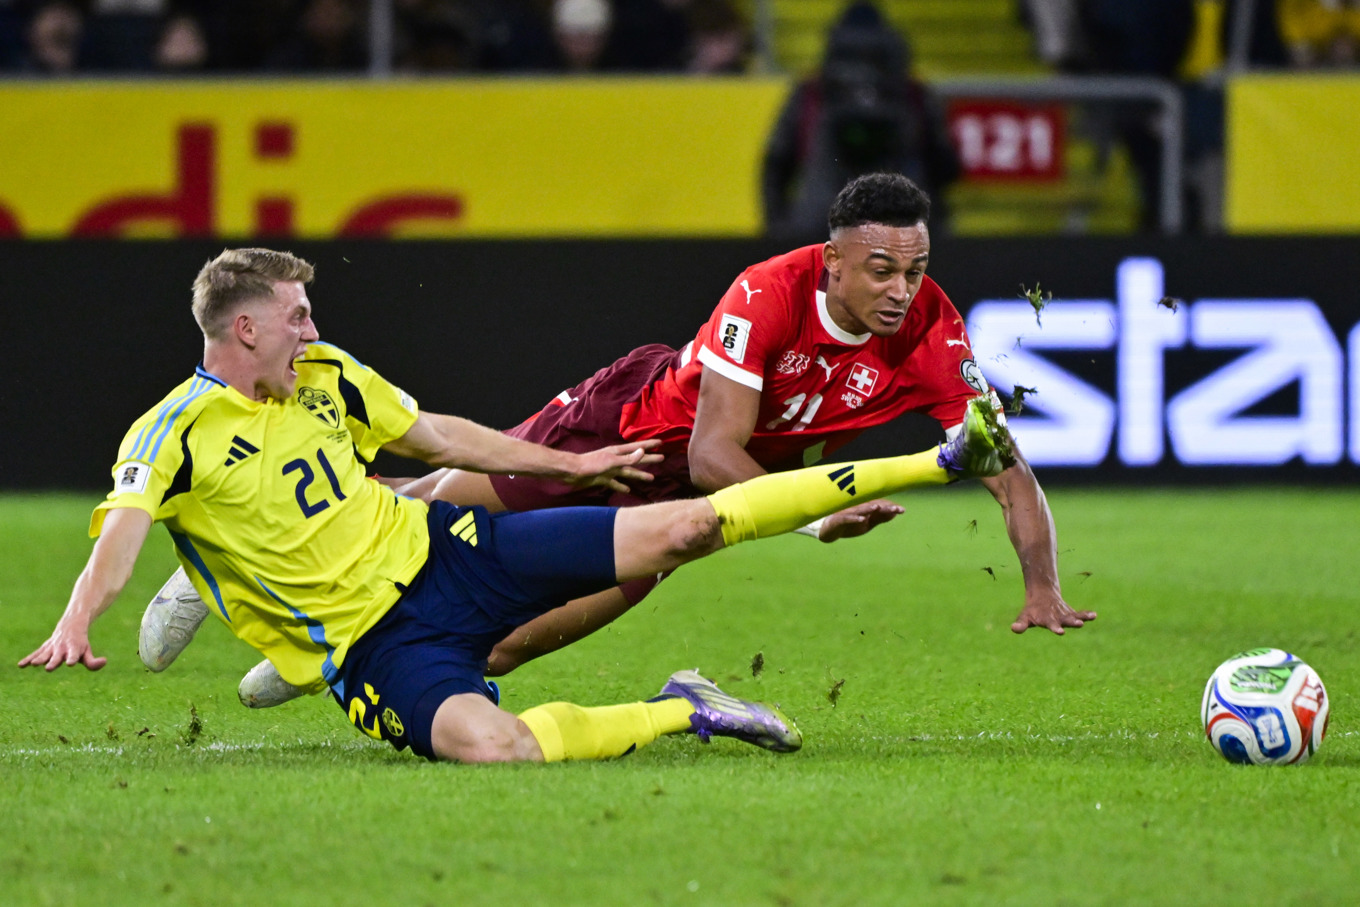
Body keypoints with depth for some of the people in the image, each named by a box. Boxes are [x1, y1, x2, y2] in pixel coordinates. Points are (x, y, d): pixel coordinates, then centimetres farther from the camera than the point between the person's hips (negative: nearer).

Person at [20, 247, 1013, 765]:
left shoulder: (325, 374, 6)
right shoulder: (174, 435, -15)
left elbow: (440, 435, 18)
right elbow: (122, 528, -30)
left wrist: (569, 465, 22)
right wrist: (77, 624, -50)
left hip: (444, 551, 5)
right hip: (380, 642, -5)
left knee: (690, 525, -4)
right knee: (495, 747, -37)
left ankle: (941, 460, 1)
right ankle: (681, 713, -13)